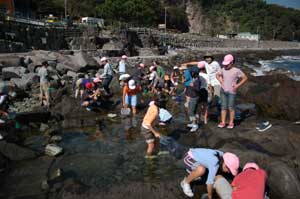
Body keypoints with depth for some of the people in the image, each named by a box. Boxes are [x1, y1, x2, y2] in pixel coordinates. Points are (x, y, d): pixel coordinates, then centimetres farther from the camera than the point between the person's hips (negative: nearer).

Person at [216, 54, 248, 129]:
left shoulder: (237, 71, -7)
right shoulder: (223, 69, 4)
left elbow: (245, 78, -1)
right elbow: (217, 75, 22)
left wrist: (237, 85, -6)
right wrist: (221, 81, 8)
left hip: (232, 92, -4)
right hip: (223, 91, 4)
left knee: (231, 108, 0)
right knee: (223, 107, 6)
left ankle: (231, 123, 12)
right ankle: (223, 122, 13)